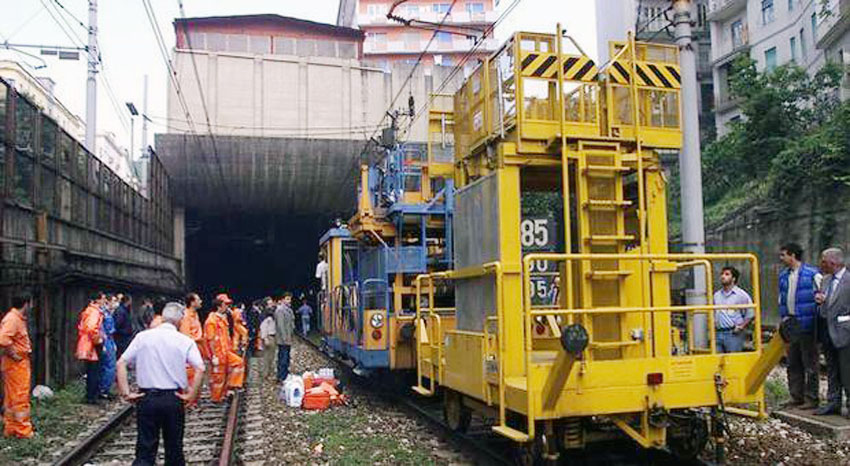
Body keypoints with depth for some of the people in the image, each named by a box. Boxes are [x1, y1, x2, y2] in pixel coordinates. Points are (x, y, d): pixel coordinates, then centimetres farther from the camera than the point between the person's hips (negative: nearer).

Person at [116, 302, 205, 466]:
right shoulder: (185, 341, -5)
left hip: (146, 398, 1)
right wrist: (192, 395, -7)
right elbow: (200, 369, -15)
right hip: (173, 398, -1)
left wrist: (126, 393, -2)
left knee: (145, 449, 5)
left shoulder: (143, 336, 0)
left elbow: (121, 364, -3)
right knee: (174, 447, 15)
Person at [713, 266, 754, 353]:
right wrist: (714, 325, 9)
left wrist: (741, 327, -8)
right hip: (718, 334, 5)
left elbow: (751, 314, 0)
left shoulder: (741, 295, 0)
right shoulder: (716, 295, 15)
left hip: (734, 334, -5)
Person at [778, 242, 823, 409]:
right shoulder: (783, 275, 12)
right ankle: (796, 397, 19)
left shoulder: (812, 274, -8)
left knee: (810, 363, 0)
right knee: (793, 364, 11)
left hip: (806, 326, -7)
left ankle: (811, 399, 7)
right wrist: (784, 317, 10)